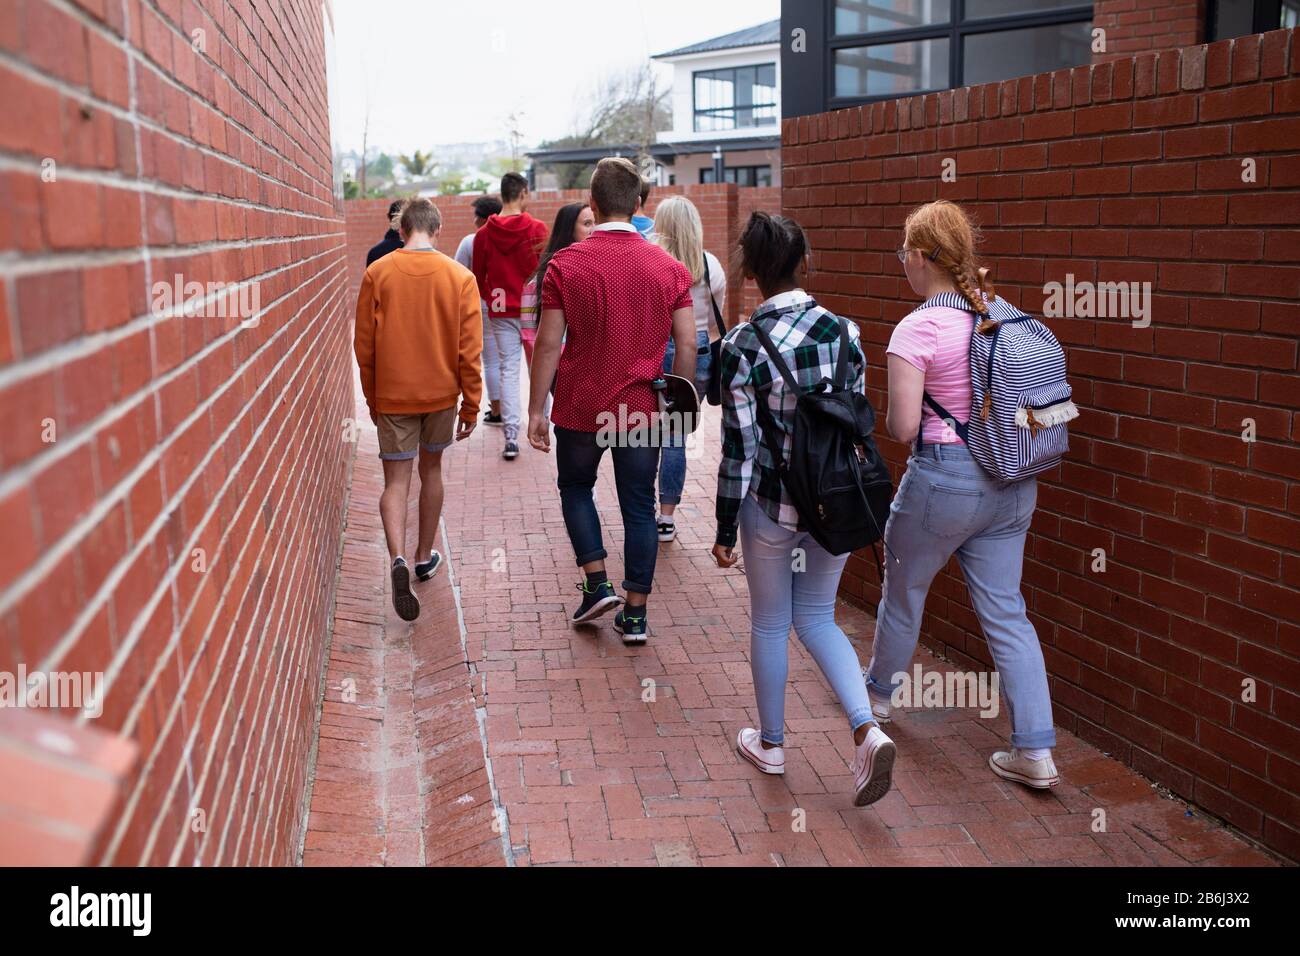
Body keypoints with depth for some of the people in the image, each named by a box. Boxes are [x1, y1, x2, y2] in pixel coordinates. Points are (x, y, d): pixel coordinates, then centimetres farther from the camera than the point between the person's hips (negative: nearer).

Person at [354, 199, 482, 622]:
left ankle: (398, 560, -21)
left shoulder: (377, 273, -6)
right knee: (431, 469, 20)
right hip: (441, 394, 1)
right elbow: (469, 351, -6)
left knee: (396, 481, 2)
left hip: (392, 395, -1)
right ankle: (424, 557, 29)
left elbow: (364, 345, -1)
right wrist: (471, 407, 2)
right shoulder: (460, 277, -6)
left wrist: (372, 399, 11)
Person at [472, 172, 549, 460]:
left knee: (508, 371, 4)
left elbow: (478, 279, 6)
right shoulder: (536, 228, -9)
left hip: (501, 313, 2)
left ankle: (511, 438, -2)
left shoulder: (484, 234, -1)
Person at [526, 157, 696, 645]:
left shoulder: (565, 264, -8)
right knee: (639, 507, 10)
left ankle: (598, 584, 13)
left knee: (575, 488, 22)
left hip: (581, 408, -1)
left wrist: (536, 410, -1)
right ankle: (635, 616, 13)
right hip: (643, 411, 2)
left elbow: (548, 343, -8)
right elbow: (687, 344, -1)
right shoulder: (668, 267, -2)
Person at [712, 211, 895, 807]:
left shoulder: (742, 346, -15)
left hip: (773, 504, -4)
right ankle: (867, 730, 3)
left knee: (769, 623, 16)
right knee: (816, 615, 20)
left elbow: (739, 450, -13)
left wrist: (725, 529, -4)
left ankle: (771, 745, 32)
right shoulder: (844, 331, -3)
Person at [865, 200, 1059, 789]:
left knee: (903, 591, 19)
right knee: (1005, 611, 11)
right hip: (1012, 485, 6)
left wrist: (890, 413, 3)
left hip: (943, 480, -6)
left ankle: (879, 691, 43)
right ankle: (1036, 751, 9)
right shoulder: (1004, 314, 2)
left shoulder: (917, 329, -18)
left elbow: (902, 427, -18)